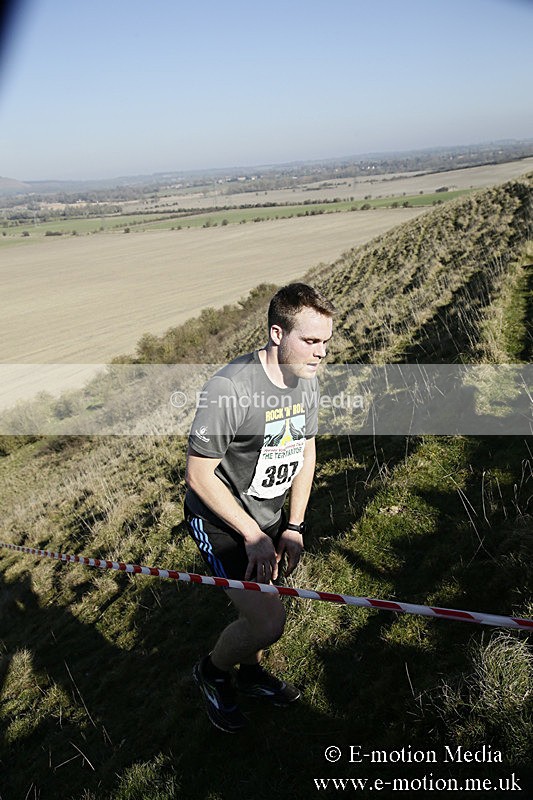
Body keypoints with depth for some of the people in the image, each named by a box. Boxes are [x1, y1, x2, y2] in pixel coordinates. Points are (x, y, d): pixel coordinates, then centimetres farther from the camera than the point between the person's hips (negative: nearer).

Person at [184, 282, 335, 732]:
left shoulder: (307, 379, -6)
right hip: (220, 522, -7)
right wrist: (252, 535, -20)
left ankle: (250, 673, 50)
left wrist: (294, 526, 0)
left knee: (264, 603, 20)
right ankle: (213, 673, 20)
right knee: (268, 620, -12)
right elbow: (198, 474, -24)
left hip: (270, 516, 7)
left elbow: (305, 451, 6)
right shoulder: (229, 389, -31)